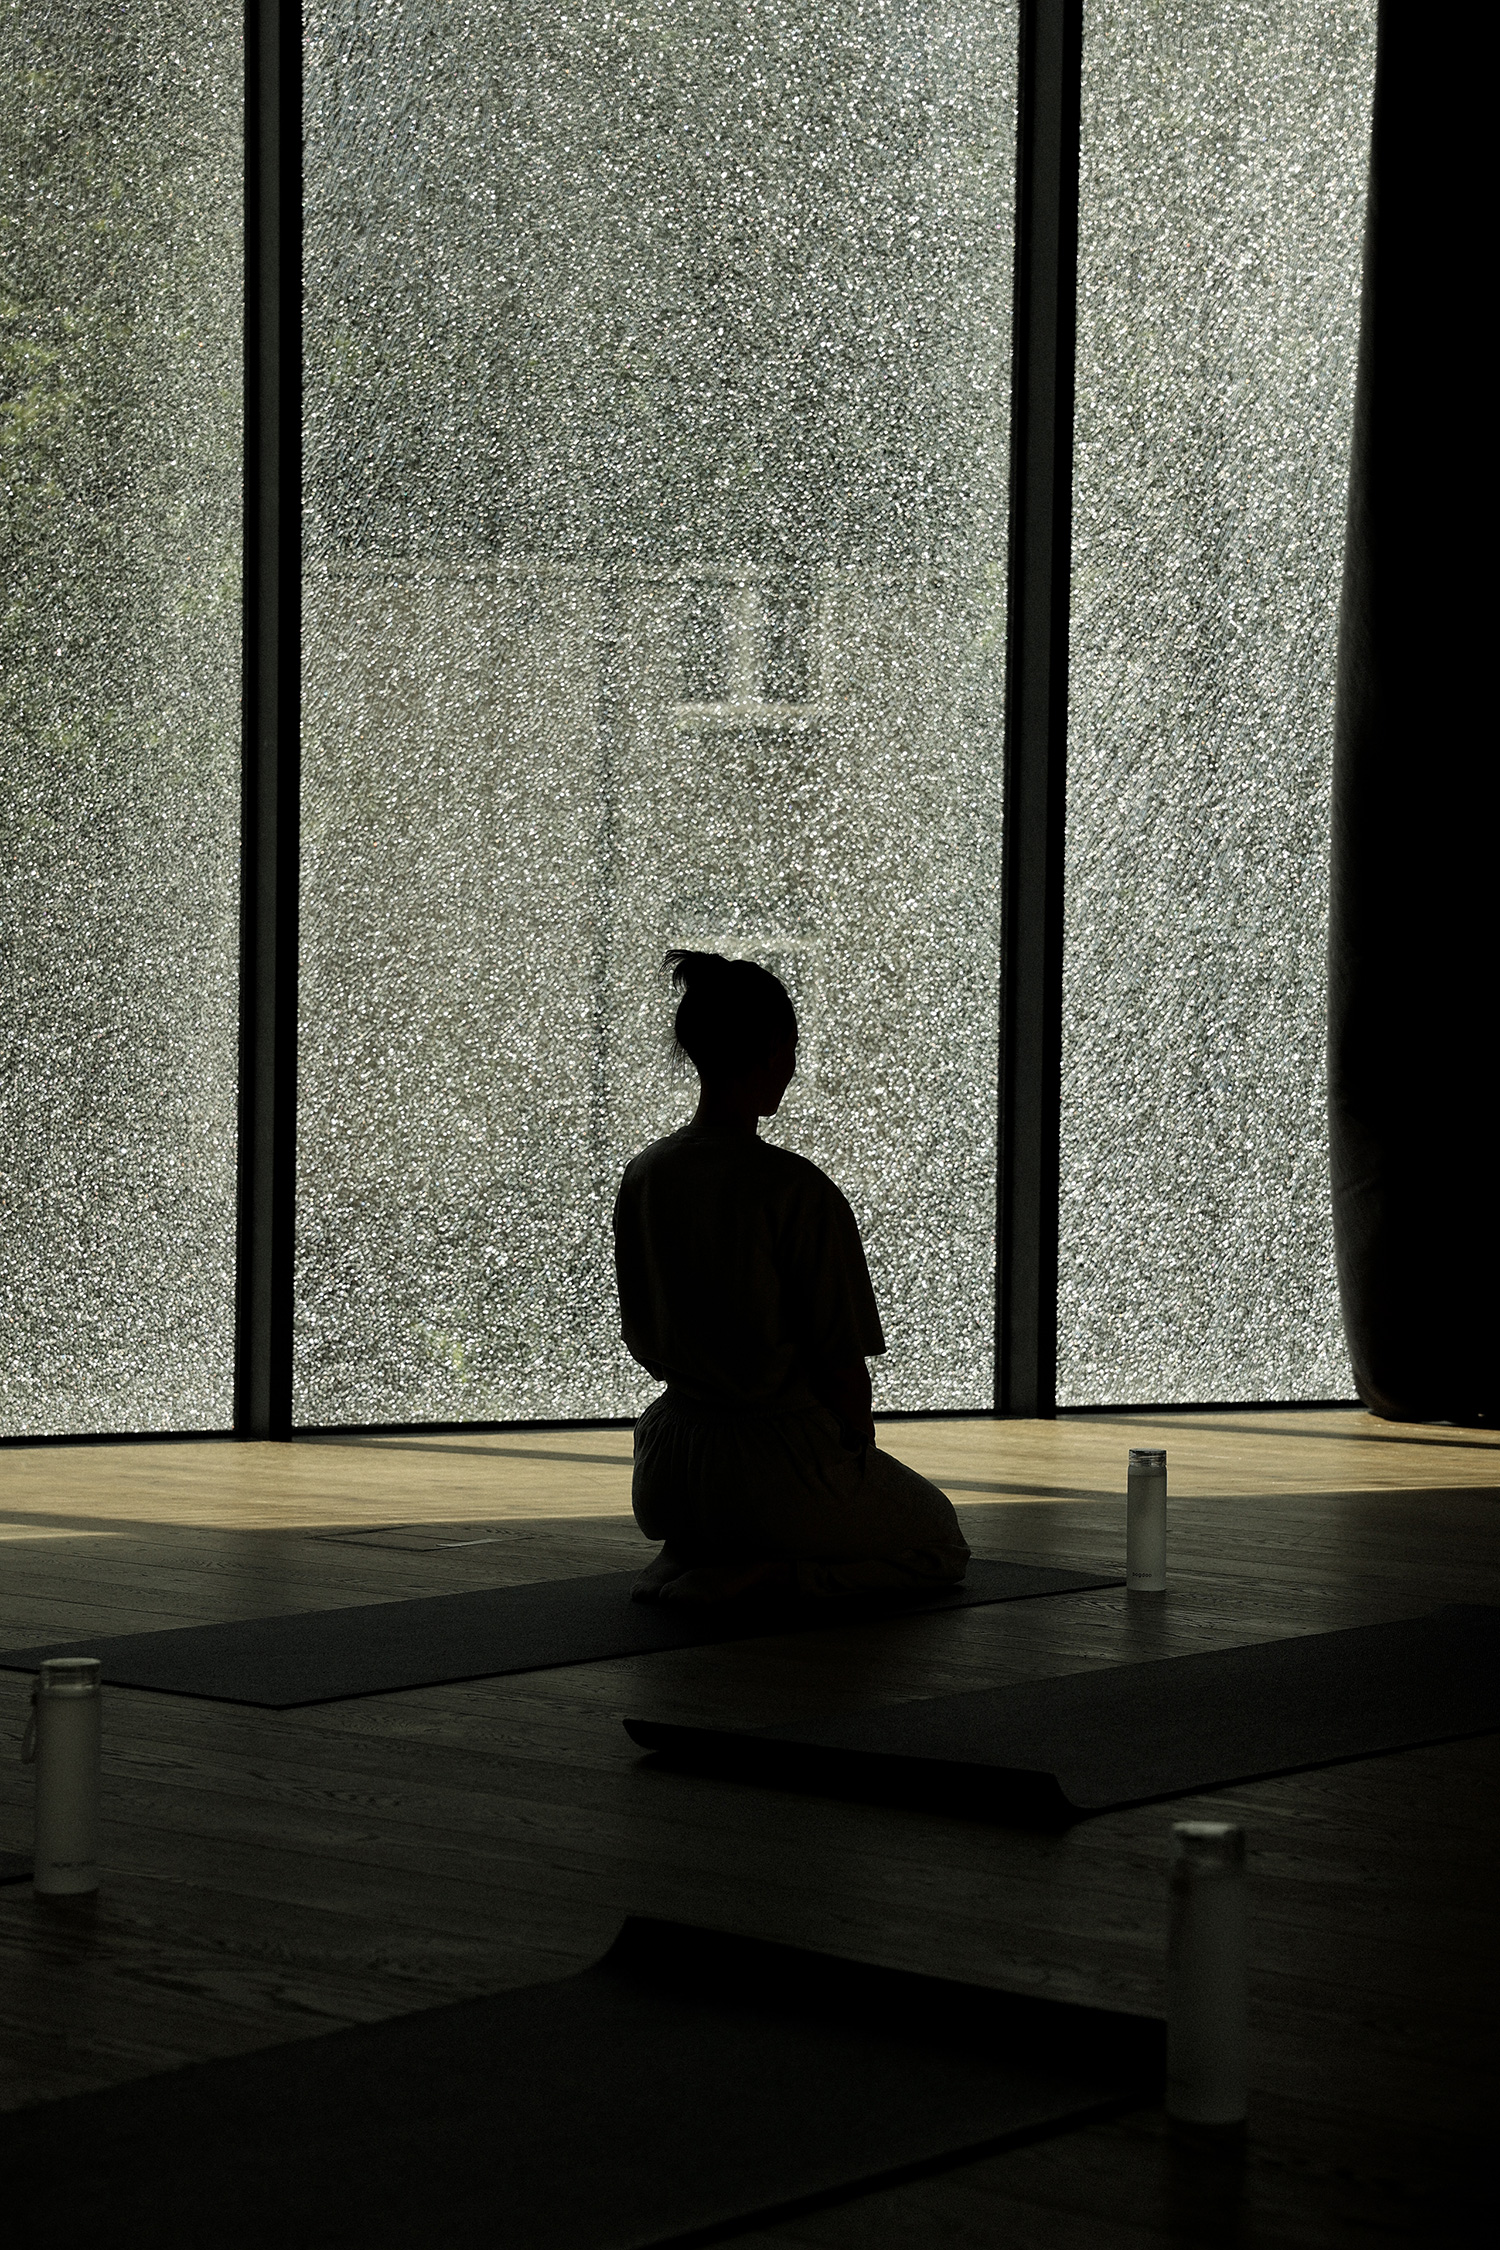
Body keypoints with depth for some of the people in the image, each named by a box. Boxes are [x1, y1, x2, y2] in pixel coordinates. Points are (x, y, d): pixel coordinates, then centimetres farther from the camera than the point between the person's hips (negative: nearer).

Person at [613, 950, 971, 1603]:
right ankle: (766, 1571, -4)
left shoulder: (643, 1176, -1)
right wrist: (860, 1450, 4)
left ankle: (689, 1558, 9)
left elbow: (643, 1345, 8)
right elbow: (842, 1363, -15)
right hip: (778, 1462, -6)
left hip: (669, 1472, 6)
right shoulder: (797, 1189, -20)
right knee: (942, 1544, 21)